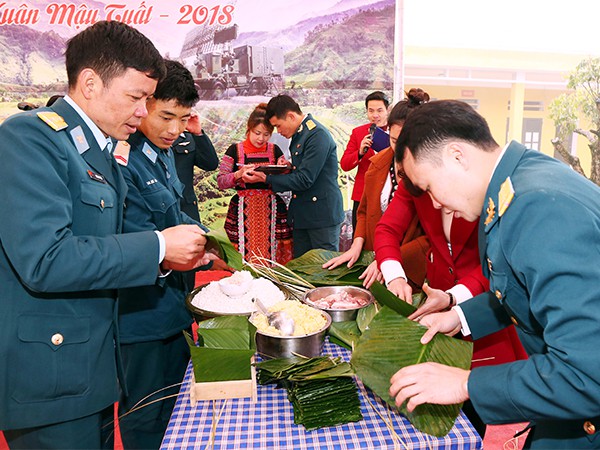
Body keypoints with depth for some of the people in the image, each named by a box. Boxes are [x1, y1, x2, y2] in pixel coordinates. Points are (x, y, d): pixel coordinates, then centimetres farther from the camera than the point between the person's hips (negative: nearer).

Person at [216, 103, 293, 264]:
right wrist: (240, 174, -18)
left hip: (272, 211, 2)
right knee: (243, 260, -2)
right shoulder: (235, 150, 3)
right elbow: (221, 182, -2)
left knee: (272, 256, 0)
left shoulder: (275, 150, 9)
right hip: (243, 212, -2)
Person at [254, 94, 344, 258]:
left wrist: (267, 179, -15)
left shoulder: (317, 135, -17)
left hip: (322, 213, -9)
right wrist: (291, 166, 1)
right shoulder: (298, 134, 13)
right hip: (302, 214, 9)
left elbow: (305, 179, -21)